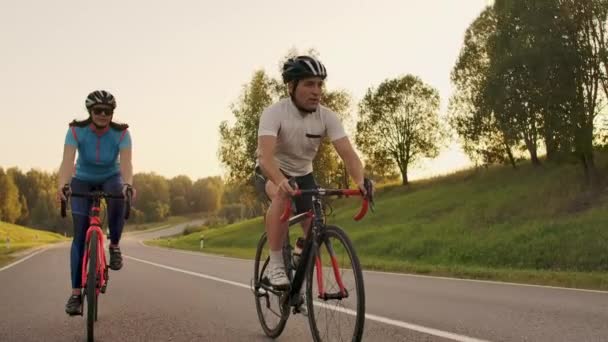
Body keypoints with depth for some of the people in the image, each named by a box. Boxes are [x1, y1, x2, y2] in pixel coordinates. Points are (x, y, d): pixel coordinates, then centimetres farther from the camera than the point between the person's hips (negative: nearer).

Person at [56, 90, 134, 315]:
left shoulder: (121, 133, -24)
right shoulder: (76, 130, -24)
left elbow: (126, 163, -36)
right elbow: (67, 161, -36)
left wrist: (127, 185, -56)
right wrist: (62, 184, -55)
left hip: (110, 178, 0)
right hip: (83, 181, 0)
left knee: (118, 199, -37)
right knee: (80, 235, -10)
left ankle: (114, 246, -12)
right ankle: (75, 293, -5)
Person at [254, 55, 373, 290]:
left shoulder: (327, 117, -17)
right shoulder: (274, 113, -27)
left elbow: (348, 153, -26)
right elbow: (266, 156, -41)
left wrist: (361, 180, -47)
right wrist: (282, 181, -61)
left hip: (302, 174, 4)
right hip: (272, 173, -4)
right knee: (282, 196, -37)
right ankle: (275, 265, -26)